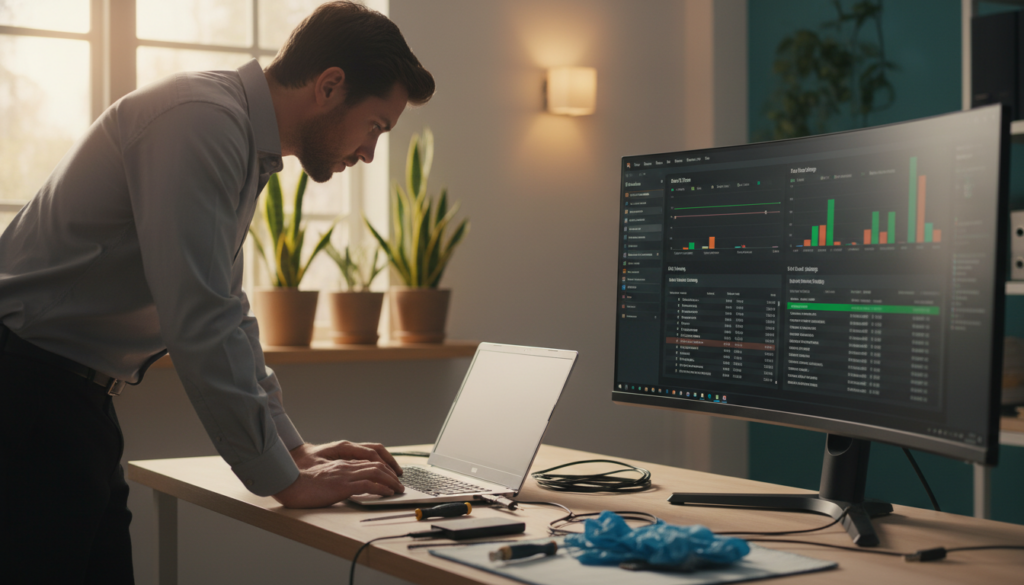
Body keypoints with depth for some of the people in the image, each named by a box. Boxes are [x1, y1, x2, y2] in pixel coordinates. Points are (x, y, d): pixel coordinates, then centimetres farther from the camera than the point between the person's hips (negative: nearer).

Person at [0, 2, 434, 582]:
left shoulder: (241, 136, 12)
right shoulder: (202, 120, -19)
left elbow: (226, 311, 21)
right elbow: (198, 323, -25)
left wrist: (295, 447, 17)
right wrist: (284, 480, -17)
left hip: (74, 394, 10)